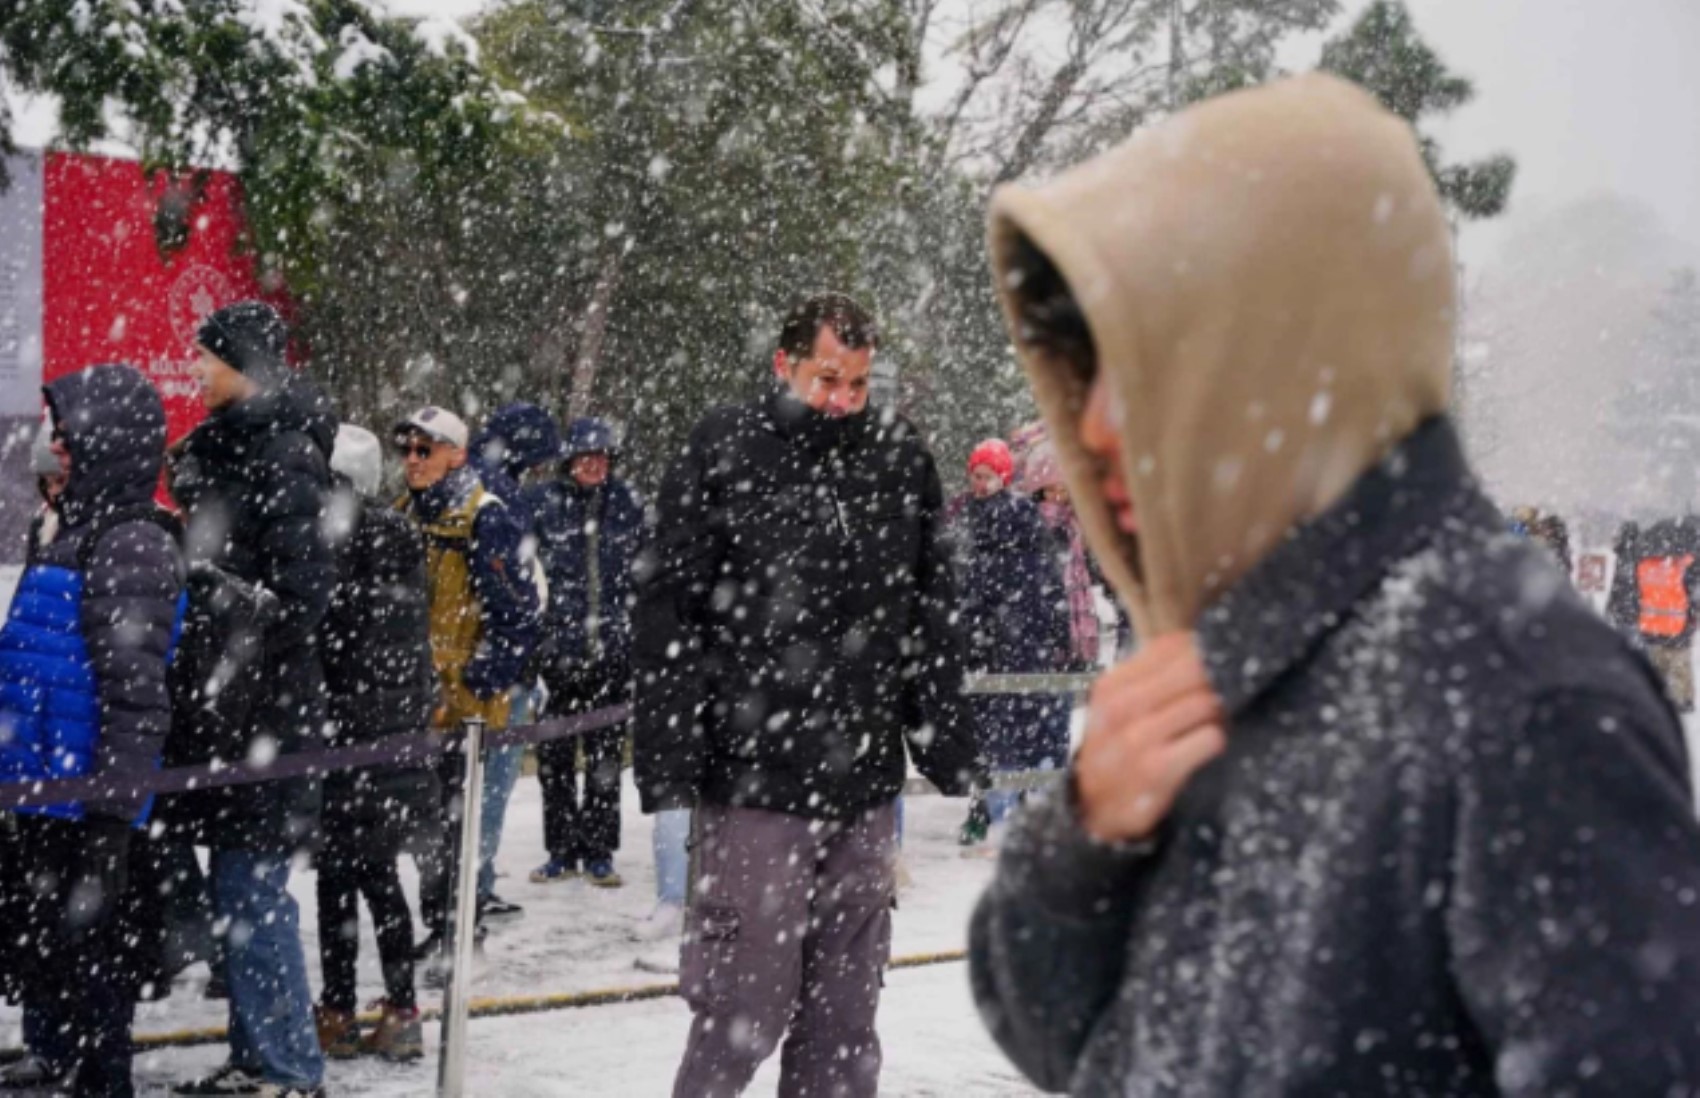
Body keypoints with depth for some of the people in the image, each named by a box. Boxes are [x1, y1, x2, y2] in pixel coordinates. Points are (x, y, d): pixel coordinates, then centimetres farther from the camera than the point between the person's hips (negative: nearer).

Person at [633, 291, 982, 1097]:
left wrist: (948, 743, 13)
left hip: (865, 787, 5)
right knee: (745, 1010, -1)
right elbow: (668, 612, -6)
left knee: (844, 1015, 12)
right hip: (754, 781, -4)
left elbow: (933, 615, 16)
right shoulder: (725, 451, -4)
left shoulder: (900, 458, 9)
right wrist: (669, 762, -10)